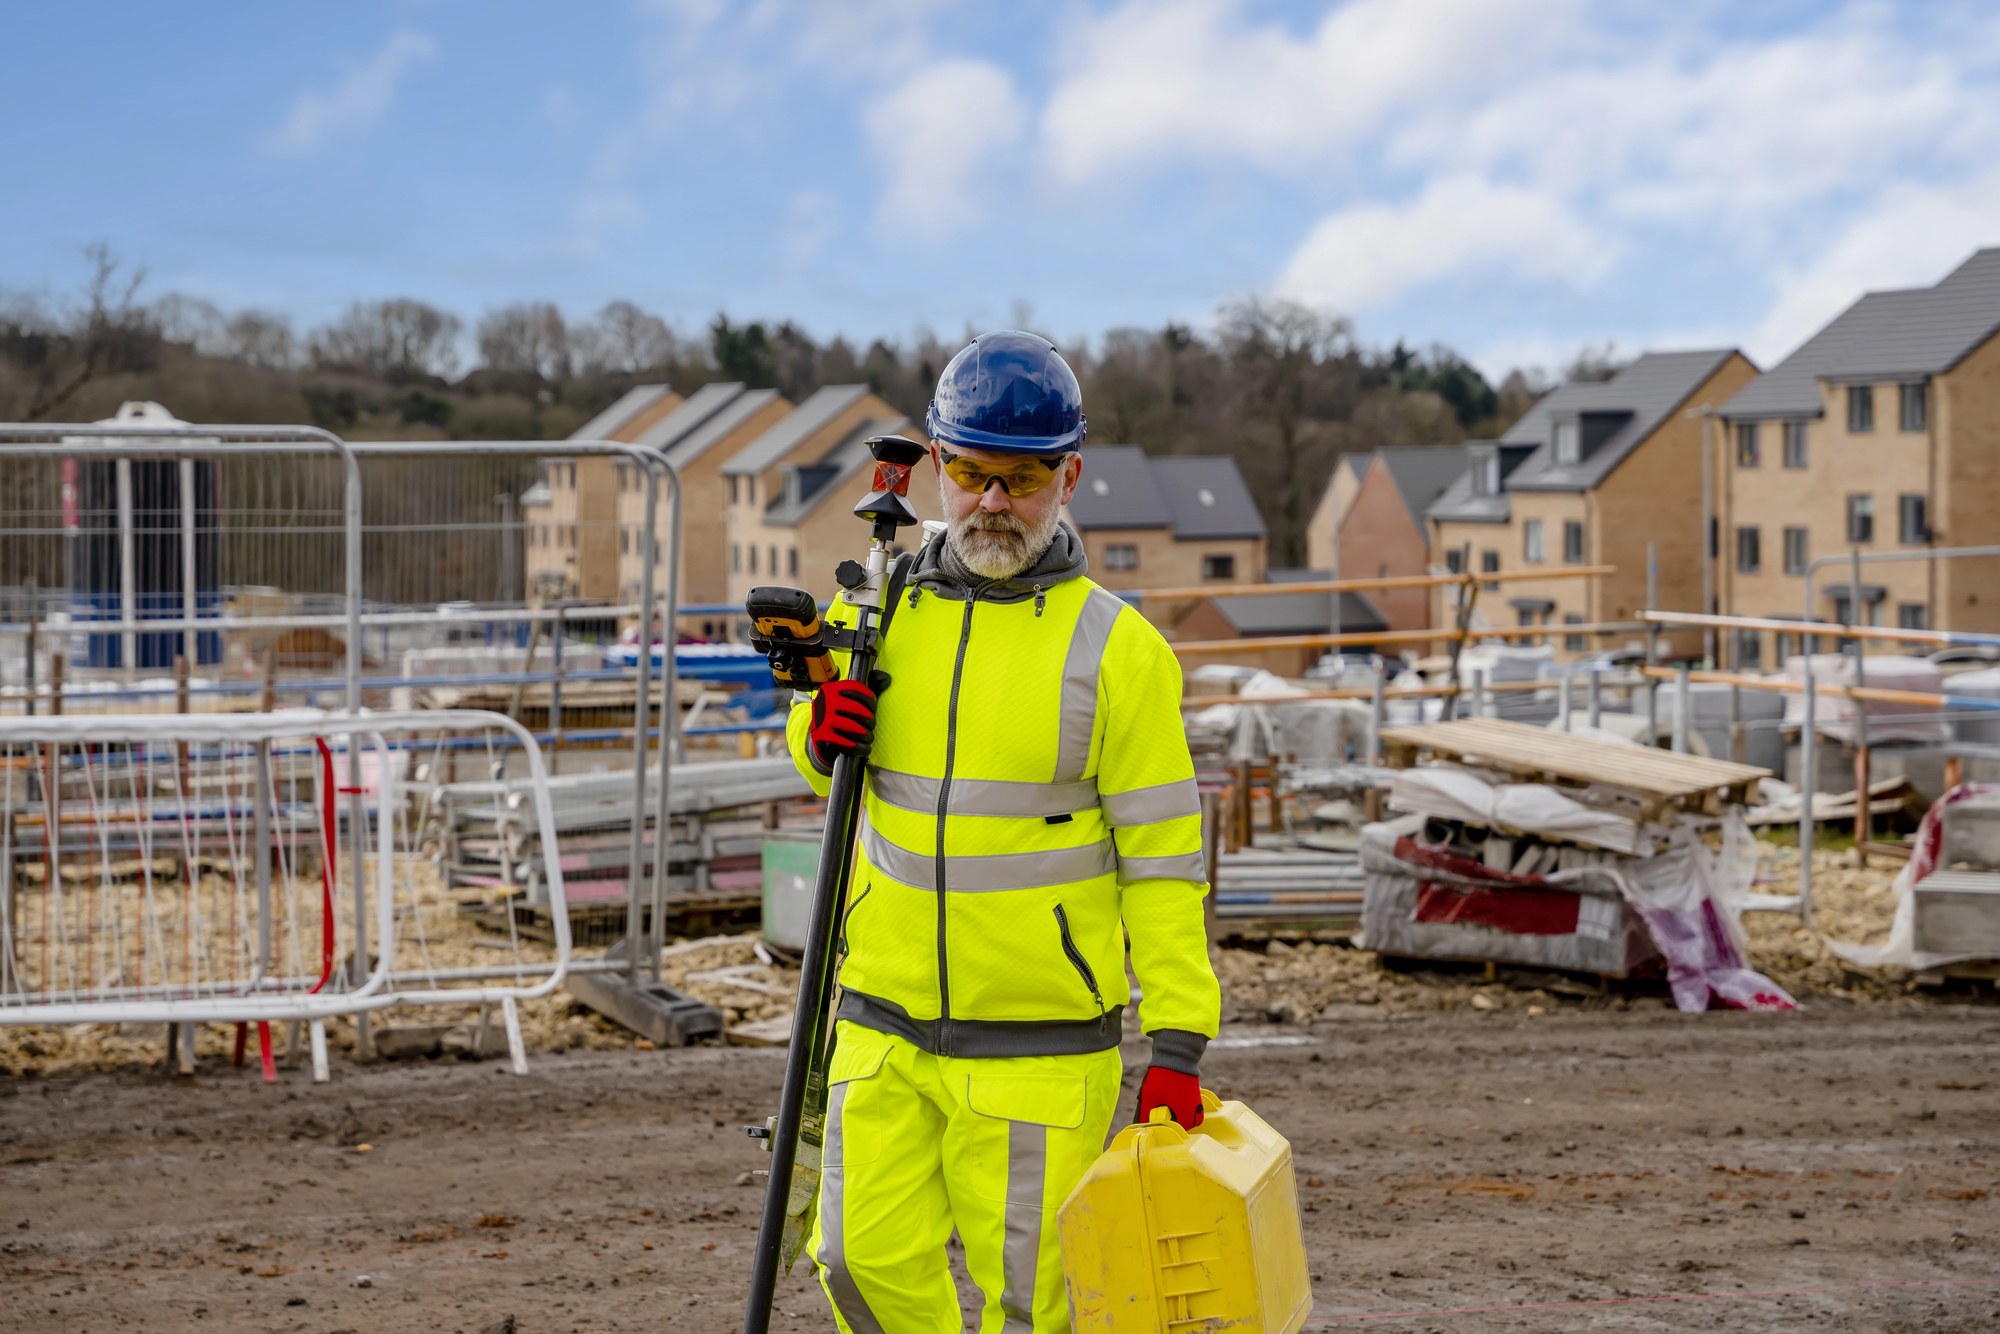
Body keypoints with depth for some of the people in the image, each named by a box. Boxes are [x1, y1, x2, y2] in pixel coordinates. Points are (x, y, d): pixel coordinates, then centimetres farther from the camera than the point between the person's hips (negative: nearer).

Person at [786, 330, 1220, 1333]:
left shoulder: (1116, 648, -7)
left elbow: (1163, 861, -7)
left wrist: (1176, 1044, -12)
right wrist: (820, 734, -2)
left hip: (1039, 1046, -4)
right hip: (886, 1026, 4)